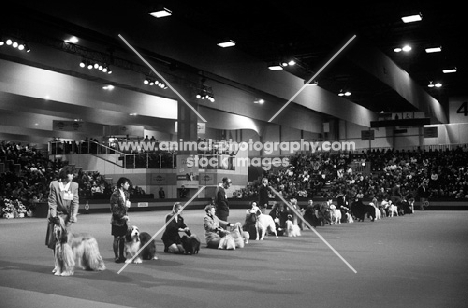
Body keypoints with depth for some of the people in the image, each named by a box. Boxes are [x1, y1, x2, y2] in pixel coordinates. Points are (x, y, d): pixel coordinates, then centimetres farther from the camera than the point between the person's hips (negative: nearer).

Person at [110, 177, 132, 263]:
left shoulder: (126, 194, 8)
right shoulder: (115, 194, -15)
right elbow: (114, 208, -16)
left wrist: (128, 204, 2)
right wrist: (122, 216, -16)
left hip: (124, 219, 7)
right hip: (117, 220, -7)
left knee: (123, 238, 11)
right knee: (117, 238, 1)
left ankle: (121, 256, 20)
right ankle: (117, 257, 8)